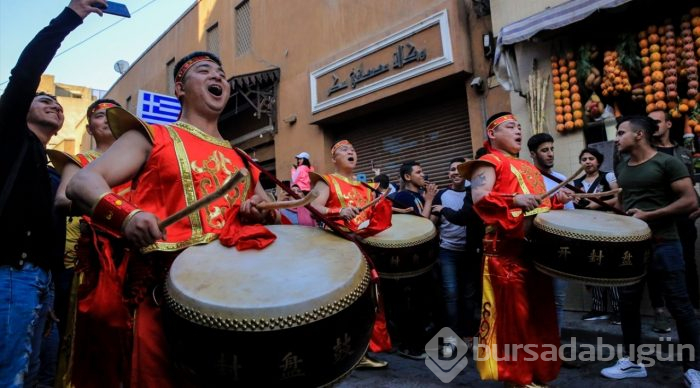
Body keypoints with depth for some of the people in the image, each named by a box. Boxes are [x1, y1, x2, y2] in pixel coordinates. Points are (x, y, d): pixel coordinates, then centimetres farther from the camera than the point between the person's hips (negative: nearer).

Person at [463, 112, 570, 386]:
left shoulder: (529, 167, 25)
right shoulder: (489, 163, -2)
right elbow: (479, 199, -18)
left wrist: (557, 200, 9)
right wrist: (515, 199, -28)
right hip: (508, 251, -9)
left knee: (539, 313, 14)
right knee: (513, 313, -3)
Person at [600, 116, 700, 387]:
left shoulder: (667, 163, -7)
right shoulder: (621, 168, 13)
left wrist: (649, 215, -16)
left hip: (663, 244, -6)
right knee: (628, 303, 9)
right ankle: (632, 362, 22)